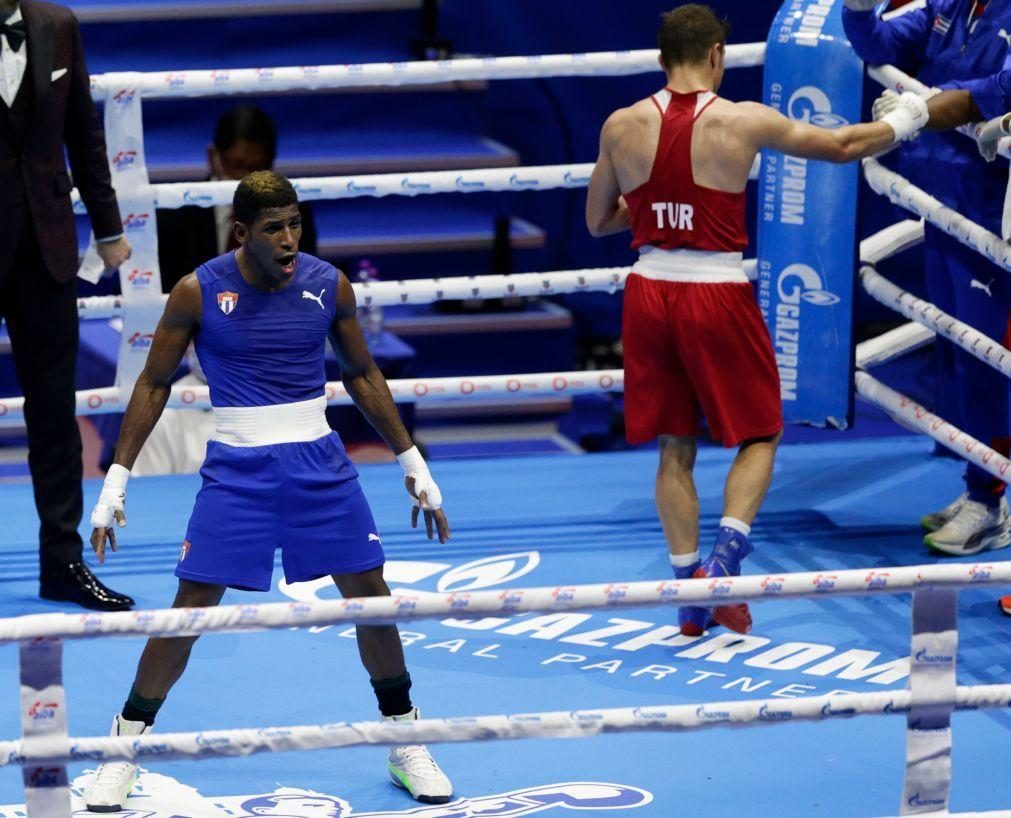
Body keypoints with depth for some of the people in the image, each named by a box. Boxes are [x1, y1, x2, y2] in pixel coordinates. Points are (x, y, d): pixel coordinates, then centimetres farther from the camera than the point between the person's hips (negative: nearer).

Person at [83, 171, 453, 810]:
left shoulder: (329, 286, -2)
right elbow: (154, 385, 2)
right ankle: (126, 748, 8)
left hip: (319, 462, 2)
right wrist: (117, 478, -2)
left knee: (372, 597, 2)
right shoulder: (199, 293, -8)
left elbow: (362, 375, 12)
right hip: (236, 467, -2)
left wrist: (413, 462, 12)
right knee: (190, 609, -6)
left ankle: (406, 745, 18)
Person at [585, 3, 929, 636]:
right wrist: (904, 120, 20)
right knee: (759, 436, 13)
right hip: (718, 294, -3)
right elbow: (843, 147, 3)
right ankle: (726, 556, -7)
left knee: (676, 447, 15)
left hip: (650, 292, 3)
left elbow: (598, 222, 11)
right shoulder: (743, 122, -9)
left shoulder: (622, 127, -1)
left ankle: (690, 584, 14)